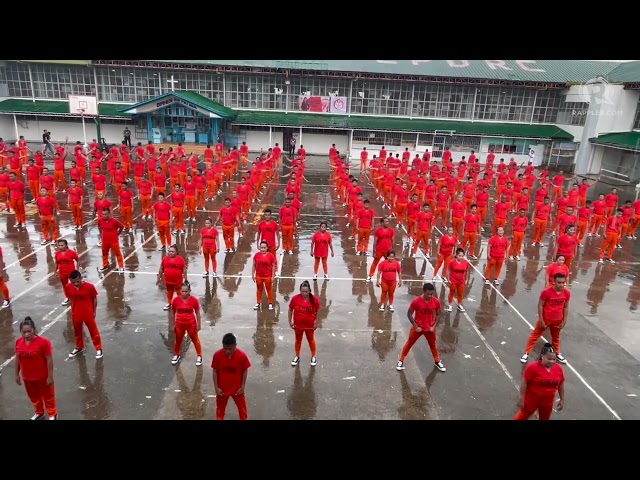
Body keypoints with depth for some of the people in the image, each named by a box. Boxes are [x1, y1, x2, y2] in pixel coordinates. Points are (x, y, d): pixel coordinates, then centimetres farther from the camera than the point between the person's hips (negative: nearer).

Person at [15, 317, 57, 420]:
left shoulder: (43, 342, -25)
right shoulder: (18, 342, -9)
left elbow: (49, 360, -18)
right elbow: (18, 359, 5)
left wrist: (50, 376, -16)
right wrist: (17, 374, 11)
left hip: (42, 376, -5)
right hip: (27, 377, 5)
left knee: (48, 396, 15)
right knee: (34, 396, 25)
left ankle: (53, 414, 36)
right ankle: (39, 412, 50)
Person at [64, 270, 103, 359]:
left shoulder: (90, 286, -20)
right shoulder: (68, 287, -12)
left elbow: (94, 299, -6)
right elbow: (71, 299, 4)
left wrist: (94, 311, 0)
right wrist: (72, 311, 10)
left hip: (88, 314, -3)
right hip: (76, 314, 3)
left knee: (93, 331, 10)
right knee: (77, 331, 22)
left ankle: (98, 348, 25)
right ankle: (79, 347, 44)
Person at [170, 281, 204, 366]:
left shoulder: (194, 300, -17)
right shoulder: (176, 300, -14)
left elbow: (197, 313, -5)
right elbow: (173, 313, -1)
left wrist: (199, 325, -3)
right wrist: (172, 325, 2)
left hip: (191, 324, -1)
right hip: (179, 324, 2)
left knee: (195, 340, 14)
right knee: (178, 340, 21)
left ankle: (199, 356, 33)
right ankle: (176, 355, 46)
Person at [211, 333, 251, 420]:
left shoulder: (242, 355, -23)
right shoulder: (217, 355, -21)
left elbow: (245, 371, -9)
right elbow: (215, 371, -8)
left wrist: (242, 387, -5)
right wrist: (216, 387, -7)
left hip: (237, 388, -1)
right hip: (222, 388, 1)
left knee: (242, 407, 18)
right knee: (220, 408, 22)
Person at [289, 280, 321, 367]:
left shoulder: (314, 299, -18)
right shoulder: (295, 298, -19)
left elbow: (317, 311, -5)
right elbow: (290, 310, -5)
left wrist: (316, 322, -6)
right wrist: (290, 321, -4)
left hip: (310, 325, -1)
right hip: (298, 324, 1)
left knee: (311, 340, 17)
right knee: (298, 340, 18)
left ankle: (313, 357, 35)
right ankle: (297, 357, 37)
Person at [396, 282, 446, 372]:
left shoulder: (436, 302, -16)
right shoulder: (416, 301, -24)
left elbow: (438, 314, 1)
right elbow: (409, 314, -13)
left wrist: (434, 326, -4)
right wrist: (415, 326, -12)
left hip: (430, 328, 2)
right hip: (418, 327, -2)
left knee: (433, 345, 20)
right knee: (409, 344, 10)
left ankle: (437, 362, 42)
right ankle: (401, 361, 25)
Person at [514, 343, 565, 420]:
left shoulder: (559, 369, -8)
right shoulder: (532, 367, -23)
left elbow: (561, 384, 7)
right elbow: (524, 383, -18)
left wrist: (562, 399, 12)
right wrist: (521, 398, -15)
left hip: (547, 402, 5)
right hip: (531, 399, -4)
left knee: (545, 419, 24)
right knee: (522, 417, 11)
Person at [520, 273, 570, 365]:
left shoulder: (567, 293, -11)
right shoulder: (546, 292, -23)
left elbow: (566, 307, 3)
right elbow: (540, 305, -14)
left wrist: (564, 321, 4)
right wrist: (541, 320, -13)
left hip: (557, 320, 3)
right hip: (545, 319, -3)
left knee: (556, 337, 24)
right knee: (535, 335, 8)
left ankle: (557, 354, 45)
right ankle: (526, 353, 18)